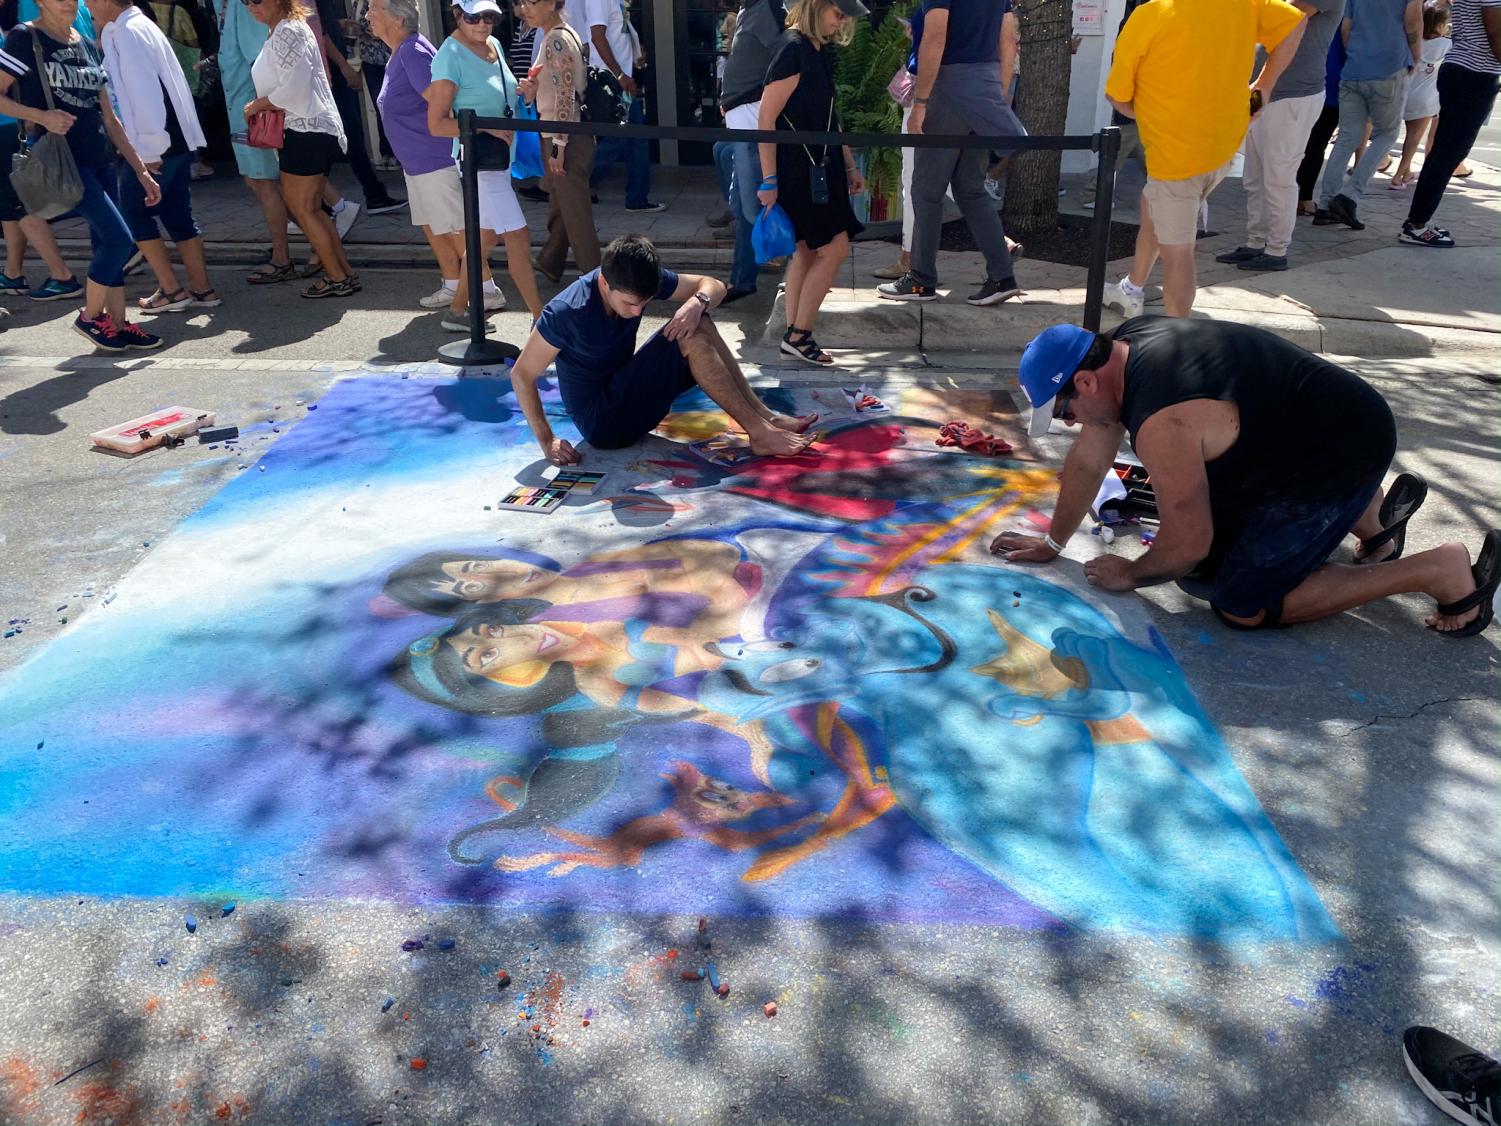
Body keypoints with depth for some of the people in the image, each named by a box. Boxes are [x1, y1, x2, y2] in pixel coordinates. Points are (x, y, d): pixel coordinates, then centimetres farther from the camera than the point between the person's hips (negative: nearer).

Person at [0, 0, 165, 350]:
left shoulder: (88, 46, 14)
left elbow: (108, 118, 15)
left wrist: (141, 170, 11)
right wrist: (41, 116, -22)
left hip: (97, 160, 7)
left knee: (107, 243, 8)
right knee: (119, 238, -13)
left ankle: (118, 324, 17)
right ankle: (90, 317, 3)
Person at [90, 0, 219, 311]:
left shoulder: (127, 32, -13)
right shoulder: (140, 25, 16)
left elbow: (145, 93, -20)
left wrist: (149, 149, -20)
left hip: (155, 145, -9)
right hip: (176, 140, 9)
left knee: (135, 212, 3)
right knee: (178, 215, 10)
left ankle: (171, 290, 4)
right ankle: (201, 289, 11)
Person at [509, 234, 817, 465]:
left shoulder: (640, 282, -7)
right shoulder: (566, 313, -25)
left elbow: (712, 285, -1)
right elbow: (522, 374, -17)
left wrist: (697, 303, -24)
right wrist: (547, 440, -22)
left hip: (624, 393, 8)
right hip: (603, 423, -7)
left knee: (695, 325, -9)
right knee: (689, 337, -21)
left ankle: (764, 415, -9)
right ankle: (760, 433, -18)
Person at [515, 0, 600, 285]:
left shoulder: (556, 40, -15)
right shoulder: (562, 35, 14)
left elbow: (565, 95, -21)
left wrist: (558, 145, -21)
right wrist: (531, 90, 1)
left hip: (566, 138, -10)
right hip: (565, 136, 10)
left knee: (574, 210, -3)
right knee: (560, 203, 19)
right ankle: (550, 264, 33)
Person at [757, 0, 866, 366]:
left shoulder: (821, 51, 13)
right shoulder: (793, 49, -15)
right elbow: (766, 118, -18)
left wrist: (850, 166, 22)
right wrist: (769, 181, -20)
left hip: (820, 167, 9)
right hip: (798, 169, -9)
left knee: (807, 250, 10)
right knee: (835, 248, -8)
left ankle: (793, 336, 17)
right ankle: (799, 335, 1)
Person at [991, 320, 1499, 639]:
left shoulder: (1162, 423, -32)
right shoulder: (1122, 347, -4)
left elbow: (1189, 545, -23)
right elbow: (1090, 457, 6)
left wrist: (1130, 575, -4)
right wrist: (1052, 543, 12)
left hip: (1343, 453, -10)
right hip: (1315, 422, 10)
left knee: (1243, 607, -10)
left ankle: (1441, 570, -2)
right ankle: (1371, 513, 26)